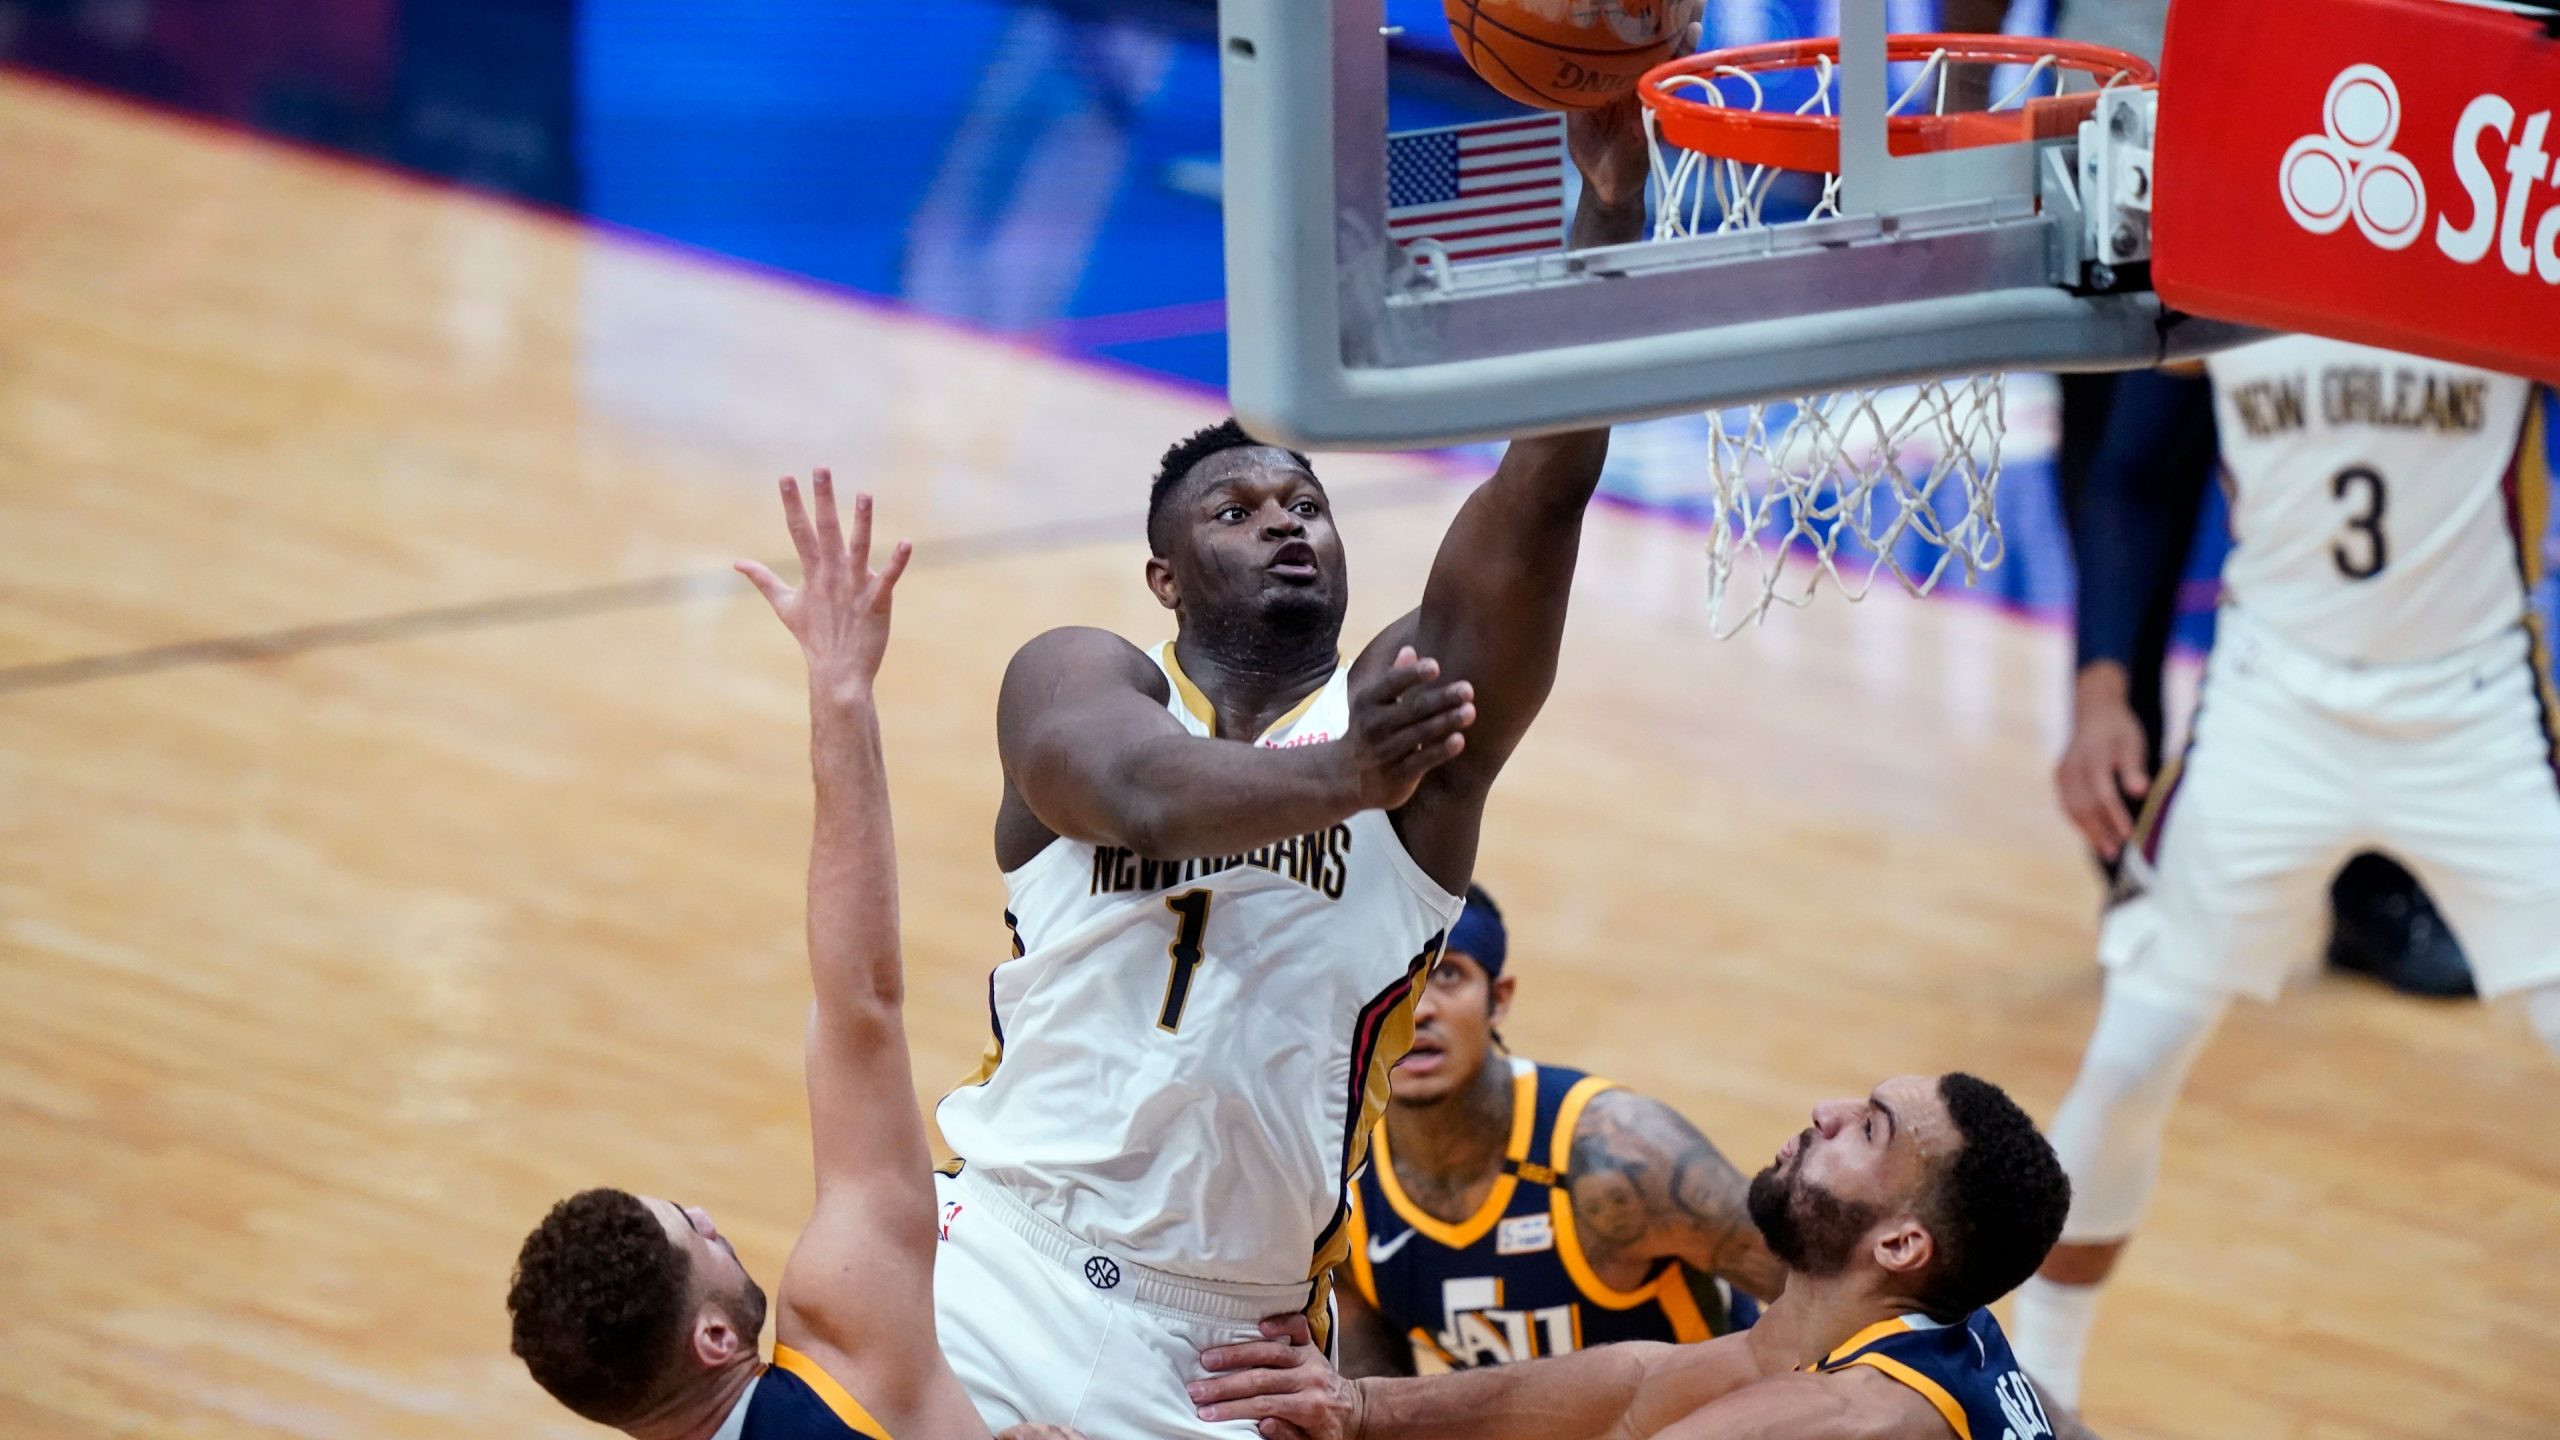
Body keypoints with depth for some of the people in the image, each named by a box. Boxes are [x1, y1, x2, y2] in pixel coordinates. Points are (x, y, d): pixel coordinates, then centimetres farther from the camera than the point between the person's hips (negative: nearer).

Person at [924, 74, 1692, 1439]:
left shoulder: (1417, 698, 6)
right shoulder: (1080, 675, 3)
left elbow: (1547, 485, -8)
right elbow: (1141, 793, -21)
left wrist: (1609, 204, -20)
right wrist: (1339, 781, -41)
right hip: (1015, 1269, -1)